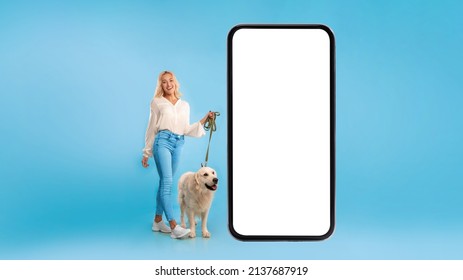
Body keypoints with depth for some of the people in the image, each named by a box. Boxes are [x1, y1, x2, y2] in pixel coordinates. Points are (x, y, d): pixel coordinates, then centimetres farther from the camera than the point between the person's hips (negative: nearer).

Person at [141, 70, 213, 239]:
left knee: (165, 182, 8)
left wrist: (205, 119, 4)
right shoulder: (157, 102, 9)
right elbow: (151, 128, 10)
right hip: (162, 141, -4)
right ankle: (174, 226, -23)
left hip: (178, 144, 4)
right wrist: (146, 153, 10)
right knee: (167, 181, -15)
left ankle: (158, 221, 18)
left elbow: (186, 130, 14)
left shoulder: (184, 105, 18)